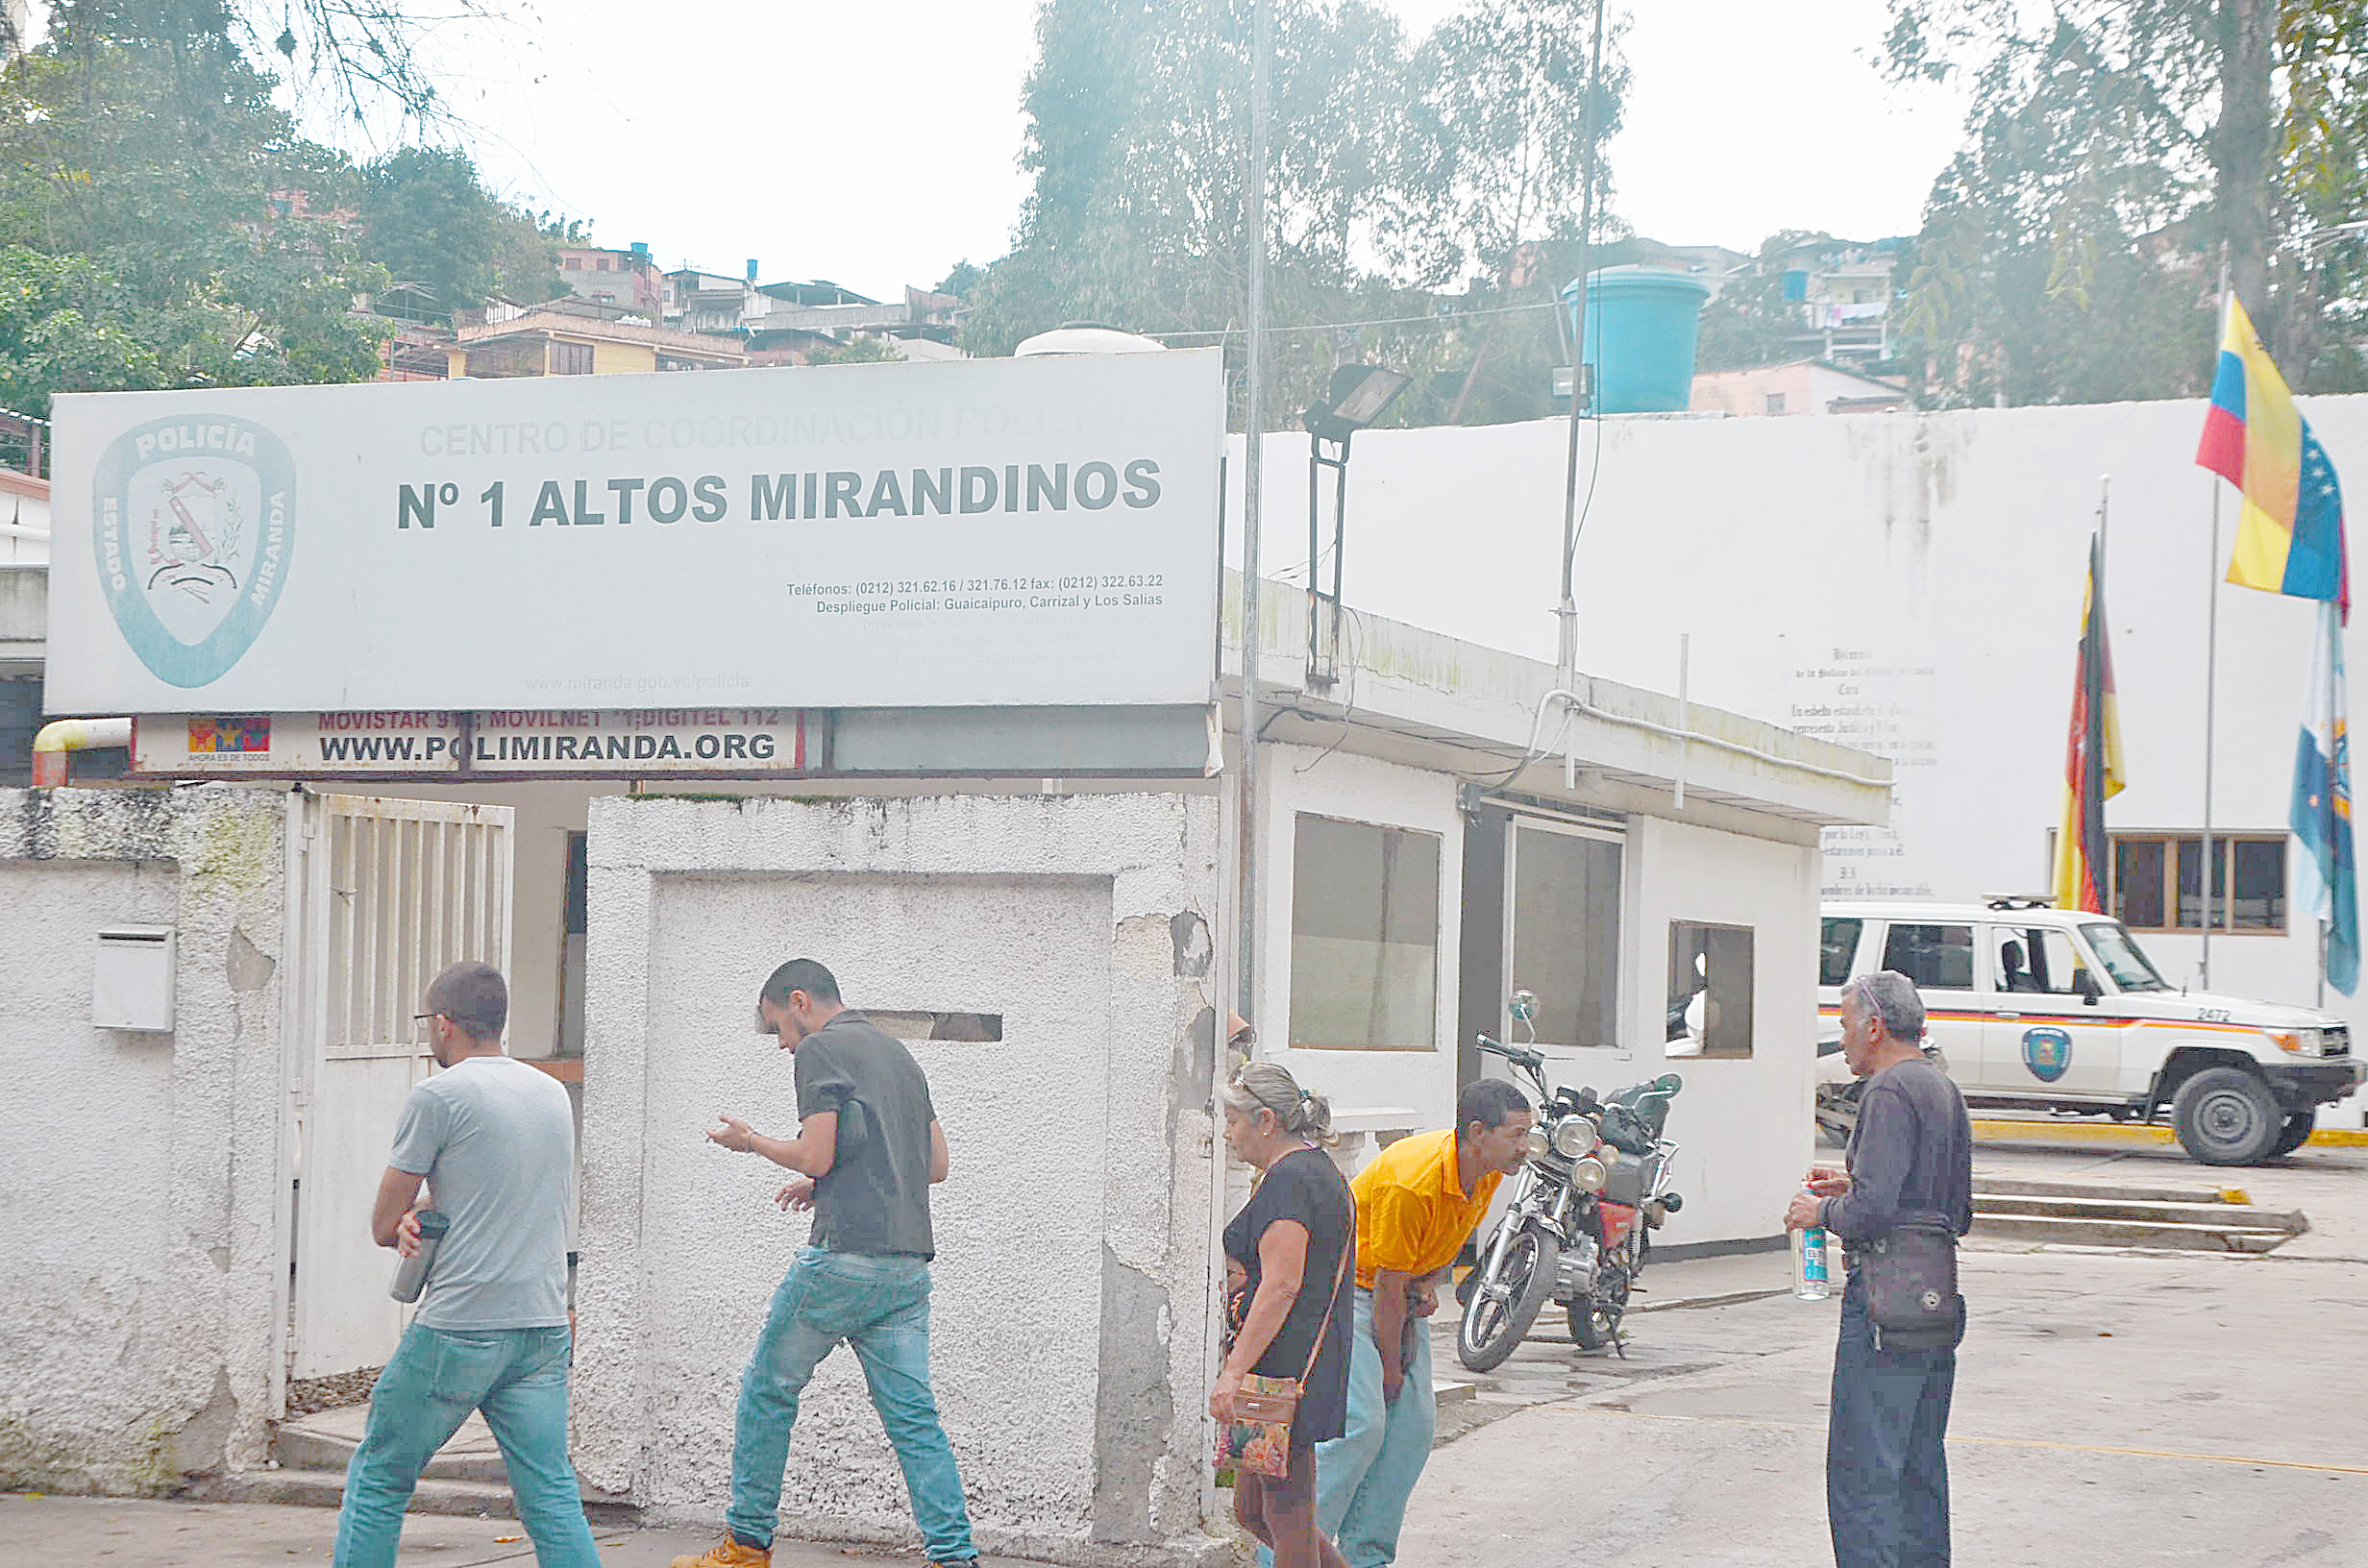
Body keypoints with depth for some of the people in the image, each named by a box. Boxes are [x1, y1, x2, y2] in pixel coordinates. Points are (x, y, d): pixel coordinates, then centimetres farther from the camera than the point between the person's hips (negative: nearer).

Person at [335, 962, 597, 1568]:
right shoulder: (553, 1093, 14)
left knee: (377, 1480, 8)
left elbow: (384, 1228, -2)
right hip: (544, 1327, 6)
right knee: (551, 1495, 3)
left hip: (457, 1330, -6)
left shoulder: (438, 1096, -6)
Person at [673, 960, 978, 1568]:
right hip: (908, 1262, 7)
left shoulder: (821, 1049, -3)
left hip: (844, 1256, -7)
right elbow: (938, 1164, 22)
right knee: (912, 1415, 3)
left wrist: (751, 1141, 6)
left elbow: (817, 1155, -12)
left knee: (768, 1390, 9)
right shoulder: (899, 1054, 21)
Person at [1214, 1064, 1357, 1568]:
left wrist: (1233, 1372, -23)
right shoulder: (1316, 1169, 18)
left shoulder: (1288, 1181, -15)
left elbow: (1282, 1286, -23)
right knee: (1252, 1510, 15)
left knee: (1287, 1518, -4)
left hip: (1284, 1369, -11)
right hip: (1308, 1365, 11)